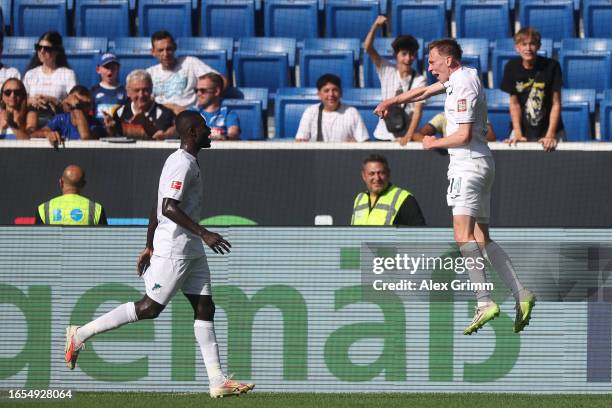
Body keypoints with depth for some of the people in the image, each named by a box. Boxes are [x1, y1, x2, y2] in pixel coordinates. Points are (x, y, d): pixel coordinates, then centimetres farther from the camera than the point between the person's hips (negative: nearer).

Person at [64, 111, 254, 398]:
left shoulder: (188, 162, 17)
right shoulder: (182, 163, -15)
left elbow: (157, 209, 21)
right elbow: (169, 207, -26)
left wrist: (150, 247, 23)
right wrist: (203, 233, -29)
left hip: (192, 250, 10)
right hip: (174, 249, -10)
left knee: (204, 308, 5)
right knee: (151, 307, -8)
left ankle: (217, 381, 3)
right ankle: (80, 334, 1)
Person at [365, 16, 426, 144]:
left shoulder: (420, 80, -5)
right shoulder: (387, 71, 1)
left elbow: (418, 110, -11)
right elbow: (368, 48, -7)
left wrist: (408, 136, -23)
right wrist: (375, 26, -23)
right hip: (383, 135, 2)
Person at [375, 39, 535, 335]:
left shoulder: (464, 87, -14)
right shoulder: (462, 77, 16)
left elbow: (464, 135, -19)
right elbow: (426, 91, 31)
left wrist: (434, 143, -3)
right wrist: (390, 102, 34)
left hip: (469, 164, -10)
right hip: (479, 164, 10)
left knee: (463, 235, -19)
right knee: (482, 239, 8)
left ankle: (484, 302, -30)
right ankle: (521, 295, 3)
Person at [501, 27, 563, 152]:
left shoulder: (551, 66, -10)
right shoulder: (512, 68, -4)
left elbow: (556, 104, -9)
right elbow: (514, 104, 0)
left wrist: (550, 136, -16)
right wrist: (518, 134, -8)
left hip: (549, 129, -2)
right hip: (523, 129, 2)